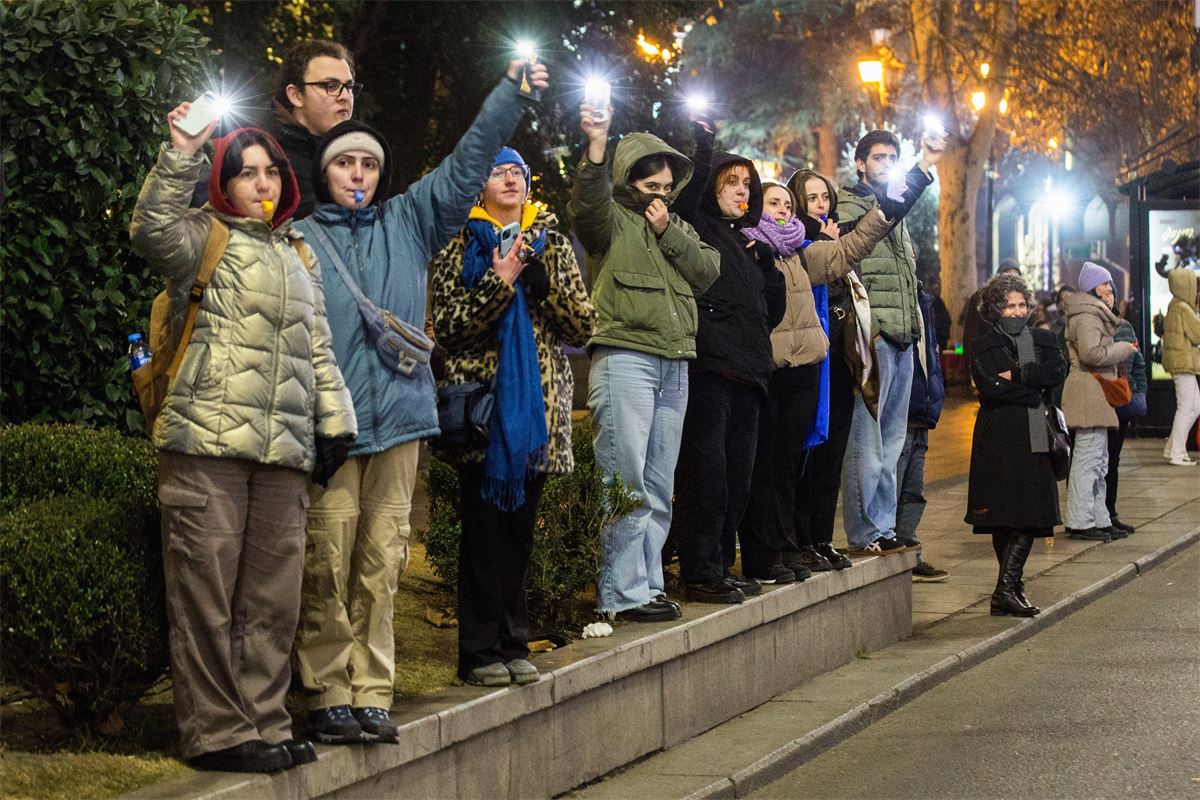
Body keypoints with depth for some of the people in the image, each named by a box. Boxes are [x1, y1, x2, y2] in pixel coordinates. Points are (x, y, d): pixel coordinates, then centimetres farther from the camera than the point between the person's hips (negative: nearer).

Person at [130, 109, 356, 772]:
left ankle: (263, 725, 14)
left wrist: (333, 420, 19)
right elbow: (152, 231, -19)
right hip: (208, 445, -6)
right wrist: (180, 156, -24)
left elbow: (317, 350, 26)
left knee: (273, 598, 6)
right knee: (207, 592, -5)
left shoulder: (299, 257, 24)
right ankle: (216, 732, 0)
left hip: (283, 449, 6)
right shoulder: (205, 237, 4)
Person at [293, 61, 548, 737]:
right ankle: (328, 695, 1)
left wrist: (512, 92, 11)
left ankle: (372, 693, 8)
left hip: (398, 416, 3)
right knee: (328, 561, -5)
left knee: (382, 561, 4)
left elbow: (467, 165, 15)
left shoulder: (407, 222, 15)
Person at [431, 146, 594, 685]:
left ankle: (512, 644, 14)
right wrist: (499, 282, -15)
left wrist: (544, 278, -9)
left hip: (538, 404, 3)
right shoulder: (460, 249, 5)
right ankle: (480, 651, 0)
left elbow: (582, 326, 5)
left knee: (520, 527, 7)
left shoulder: (552, 246, 13)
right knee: (485, 527, -5)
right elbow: (447, 326, -7)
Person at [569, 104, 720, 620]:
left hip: (674, 365, 7)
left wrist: (668, 233, -1)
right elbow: (585, 205, -20)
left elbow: (708, 272, 10)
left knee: (659, 487, 10)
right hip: (624, 359, -7)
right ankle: (621, 593, -8)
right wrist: (596, 146, -33)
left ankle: (647, 584, 16)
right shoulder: (612, 220, 3)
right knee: (625, 482, -10)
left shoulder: (678, 227, 23)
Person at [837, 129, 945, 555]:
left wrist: (917, 327, 19)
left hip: (902, 336, 9)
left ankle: (885, 528, 15)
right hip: (873, 336, -9)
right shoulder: (849, 205, -3)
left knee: (891, 440, 10)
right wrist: (924, 169, -31)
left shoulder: (897, 215, 24)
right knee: (867, 440, -8)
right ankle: (864, 534, -7)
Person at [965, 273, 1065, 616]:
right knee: (1004, 517, -7)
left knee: (1030, 516, -3)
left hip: (1036, 440, 4)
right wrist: (1033, 391, -7)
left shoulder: (1043, 340, 17)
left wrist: (1017, 376, -9)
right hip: (1001, 440, -4)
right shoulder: (985, 347, 4)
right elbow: (990, 388, -10)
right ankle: (1008, 588, -5)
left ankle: (1007, 589, 0)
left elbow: (1058, 371, -1)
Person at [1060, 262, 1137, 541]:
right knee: (1087, 458, -9)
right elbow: (1092, 353, -24)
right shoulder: (1087, 316, -13)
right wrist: (1124, 349, -11)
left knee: (1099, 461, 14)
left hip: (1097, 394, 11)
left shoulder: (1096, 315, 21)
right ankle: (1080, 522, -7)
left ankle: (1098, 519, 19)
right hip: (1088, 394, -11)